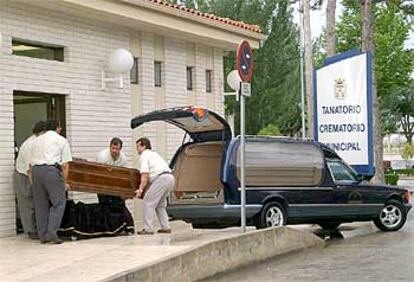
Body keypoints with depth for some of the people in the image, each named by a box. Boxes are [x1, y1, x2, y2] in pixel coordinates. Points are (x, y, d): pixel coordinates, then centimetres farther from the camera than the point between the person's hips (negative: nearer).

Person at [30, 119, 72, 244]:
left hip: (36, 170, 5)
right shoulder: (62, 140, 10)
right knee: (58, 203, 0)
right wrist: (64, 182, 9)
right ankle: (51, 233, -11)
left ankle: (42, 235, 12)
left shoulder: (36, 140, 23)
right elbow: (65, 165, 3)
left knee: (40, 205, 10)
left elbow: (31, 163, 19)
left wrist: (34, 181, 24)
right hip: (52, 170, -5)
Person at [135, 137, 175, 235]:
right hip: (170, 177, 9)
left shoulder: (144, 155, 2)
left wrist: (141, 189, -14)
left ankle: (148, 229, -7)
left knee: (148, 202, -4)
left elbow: (145, 175, -10)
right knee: (160, 204, 20)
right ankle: (166, 227, 16)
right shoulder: (154, 153, 30)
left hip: (161, 178, -9)